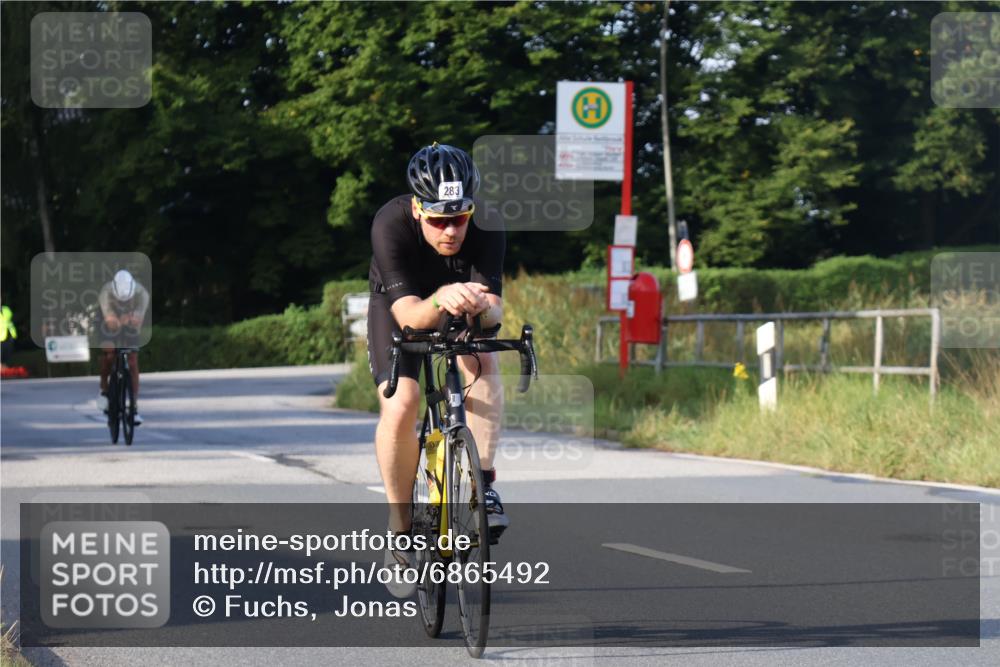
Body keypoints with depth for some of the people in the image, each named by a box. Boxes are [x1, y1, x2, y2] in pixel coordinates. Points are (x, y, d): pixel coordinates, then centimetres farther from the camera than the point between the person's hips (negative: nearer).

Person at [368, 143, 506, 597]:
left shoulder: (485, 228, -32)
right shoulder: (391, 224, -36)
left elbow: (495, 310, -37)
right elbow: (408, 313, -43)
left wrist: (481, 305, -61)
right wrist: (441, 301, -64)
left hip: (466, 314, 2)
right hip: (398, 307, -2)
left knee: (483, 360, -31)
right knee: (400, 404, -22)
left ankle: (482, 483, -23)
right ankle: (400, 531, -6)